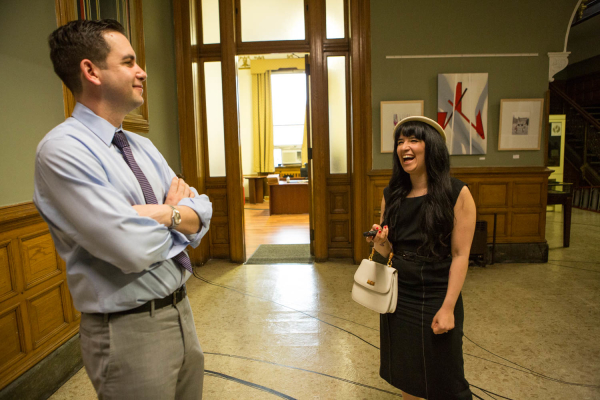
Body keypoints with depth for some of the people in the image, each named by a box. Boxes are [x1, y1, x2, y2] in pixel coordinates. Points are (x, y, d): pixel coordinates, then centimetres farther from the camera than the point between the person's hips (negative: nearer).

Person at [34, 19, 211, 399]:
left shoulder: (144, 147, 8)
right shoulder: (62, 149, -17)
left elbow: (203, 212, 2)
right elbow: (132, 248, -25)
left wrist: (159, 214, -17)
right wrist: (177, 215, -7)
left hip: (181, 311, 7)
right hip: (129, 331, -7)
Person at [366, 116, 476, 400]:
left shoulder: (457, 194, -12)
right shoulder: (391, 195, 1)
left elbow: (460, 255, -12)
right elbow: (388, 251, 7)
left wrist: (448, 308, -15)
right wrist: (380, 242, -16)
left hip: (436, 298, -4)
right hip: (398, 295, 4)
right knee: (405, 374, 19)